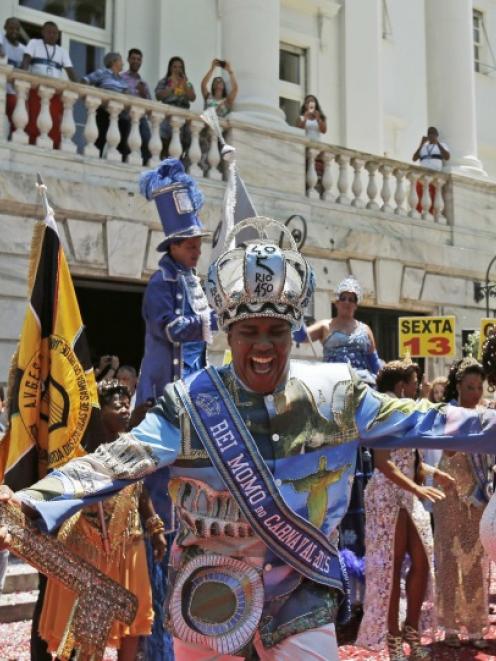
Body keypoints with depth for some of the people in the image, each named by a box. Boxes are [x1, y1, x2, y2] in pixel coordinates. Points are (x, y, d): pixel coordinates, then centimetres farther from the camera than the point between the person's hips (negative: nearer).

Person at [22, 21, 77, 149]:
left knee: (55, 125, -7)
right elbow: (26, 60, -1)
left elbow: (70, 71, 9)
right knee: (33, 122, -10)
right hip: (36, 89, -2)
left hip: (56, 92, 3)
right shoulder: (34, 43, 14)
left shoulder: (62, 51, 20)